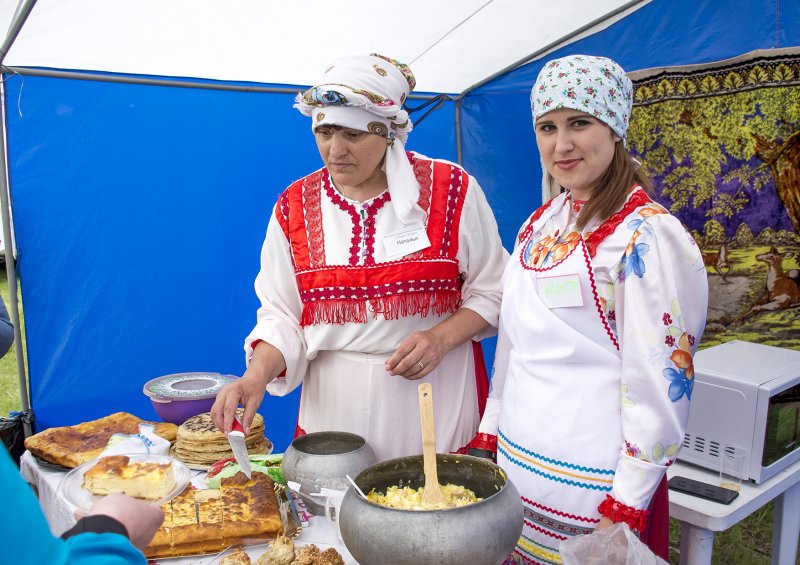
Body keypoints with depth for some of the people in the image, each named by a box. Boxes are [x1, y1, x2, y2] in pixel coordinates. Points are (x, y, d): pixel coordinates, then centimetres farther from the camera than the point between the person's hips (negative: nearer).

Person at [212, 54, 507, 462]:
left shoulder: (452, 190, -5)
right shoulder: (293, 207, 0)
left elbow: (490, 290, 1)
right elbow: (281, 316, 2)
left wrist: (442, 337, -15)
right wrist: (256, 376, -16)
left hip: (436, 402, -1)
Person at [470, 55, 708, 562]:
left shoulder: (647, 235, -16)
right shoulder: (539, 225, 6)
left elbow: (660, 378, -18)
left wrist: (625, 510, -16)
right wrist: (489, 434, 12)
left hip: (589, 484, -7)